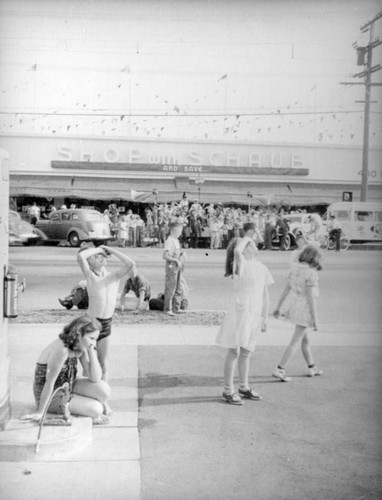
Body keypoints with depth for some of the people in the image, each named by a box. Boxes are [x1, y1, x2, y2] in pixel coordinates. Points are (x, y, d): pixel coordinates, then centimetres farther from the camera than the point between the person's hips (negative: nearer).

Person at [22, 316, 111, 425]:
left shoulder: (80, 348, -4)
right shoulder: (61, 349, -29)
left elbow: (95, 378, -10)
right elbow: (49, 382, -26)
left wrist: (91, 351, -19)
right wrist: (39, 412, -22)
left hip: (68, 386, 8)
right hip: (52, 396, -8)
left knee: (103, 389, -15)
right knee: (96, 409, -20)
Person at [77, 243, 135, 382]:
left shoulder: (114, 276, 2)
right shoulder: (90, 276, -8)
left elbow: (130, 264, -12)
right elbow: (80, 256, -25)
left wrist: (110, 250, -6)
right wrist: (97, 249, -8)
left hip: (106, 324, 3)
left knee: (102, 364, 13)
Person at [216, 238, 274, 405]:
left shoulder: (263, 269, 12)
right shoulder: (241, 263, -7)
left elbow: (265, 294, 16)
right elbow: (236, 251, -32)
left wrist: (264, 317, 15)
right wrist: (245, 239, -11)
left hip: (254, 315, 6)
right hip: (239, 312, -6)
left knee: (246, 353, 18)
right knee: (234, 352, 0)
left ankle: (244, 387, 32)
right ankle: (228, 391, 10)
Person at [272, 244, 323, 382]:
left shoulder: (294, 269, 2)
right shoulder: (311, 274, -19)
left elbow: (286, 289, 6)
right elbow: (311, 297, -21)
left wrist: (278, 307, 12)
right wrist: (315, 319, -16)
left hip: (294, 308, 8)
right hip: (305, 311, -8)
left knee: (305, 340, 21)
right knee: (295, 342, -2)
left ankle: (312, 368, 34)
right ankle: (279, 370, -2)